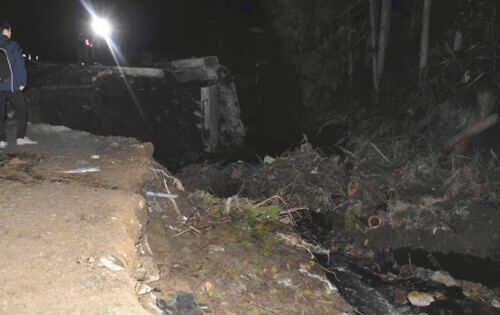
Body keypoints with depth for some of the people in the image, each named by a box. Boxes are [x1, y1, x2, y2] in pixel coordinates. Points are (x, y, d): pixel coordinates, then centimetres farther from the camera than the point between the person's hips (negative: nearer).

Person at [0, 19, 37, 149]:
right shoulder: (12, 45, -7)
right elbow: (20, 64, -10)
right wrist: (22, 82, -3)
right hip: (11, 85, -4)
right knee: (21, 110, 9)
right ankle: (21, 137, 8)